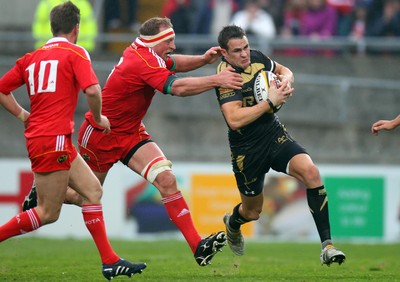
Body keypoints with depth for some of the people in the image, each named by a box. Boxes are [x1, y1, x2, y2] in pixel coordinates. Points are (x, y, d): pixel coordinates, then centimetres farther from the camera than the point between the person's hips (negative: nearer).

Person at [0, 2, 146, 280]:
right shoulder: (75, 53, -4)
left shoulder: (31, 57, 14)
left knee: (93, 190, 10)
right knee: (48, 213, -3)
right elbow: (92, 90, -17)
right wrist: (98, 118, -1)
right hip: (53, 140, -8)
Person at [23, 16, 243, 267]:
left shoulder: (141, 51, -2)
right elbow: (178, 87, -38)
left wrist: (203, 59, -3)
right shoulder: (143, 62, -29)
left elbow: (175, 63, 15)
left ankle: (198, 246, -19)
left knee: (166, 179, -12)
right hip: (100, 135, -8)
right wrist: (216, 80, -35)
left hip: (131, 133, 8)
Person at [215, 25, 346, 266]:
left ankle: (327, 245, -23)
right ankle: (233, 224, 55)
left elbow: (284, 70, 20)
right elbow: (234, 119, -32)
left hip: (275, 135, 4)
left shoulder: (256, 58, -1)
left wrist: (285, 79, -4)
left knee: (310, 171, -25)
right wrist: (270, 102, -29)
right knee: (253, 212, 13)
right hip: (247, 149, -4)